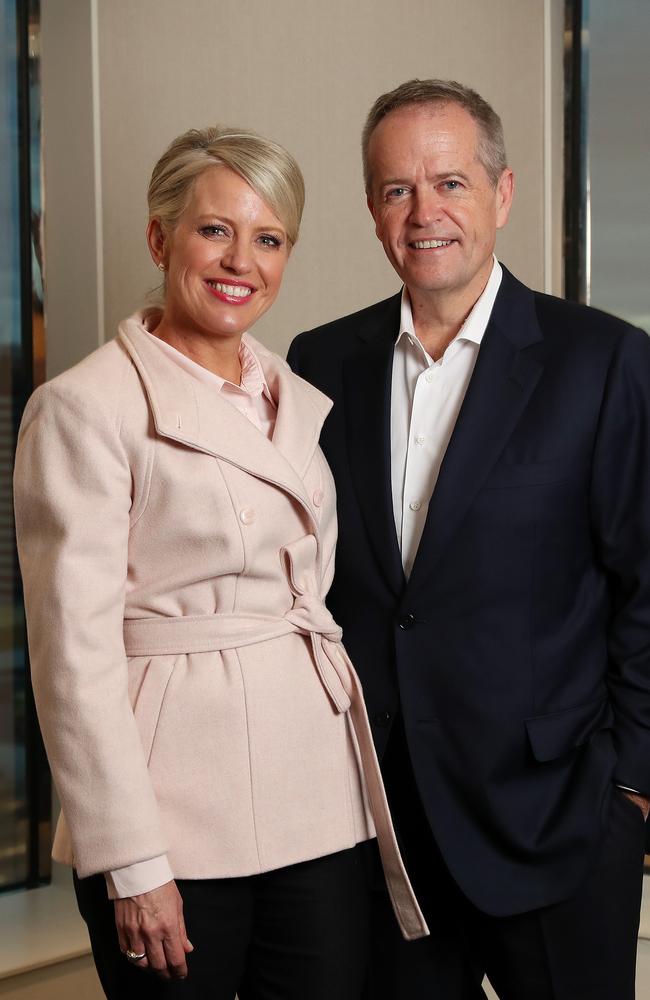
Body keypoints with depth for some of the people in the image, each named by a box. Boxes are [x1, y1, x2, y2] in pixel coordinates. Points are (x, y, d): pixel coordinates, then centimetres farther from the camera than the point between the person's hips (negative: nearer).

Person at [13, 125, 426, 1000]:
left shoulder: (304, 403, 12)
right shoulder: (86, 408, -8)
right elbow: (75, 649, -11)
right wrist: (131, 865, -13)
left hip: (320, 811, 6)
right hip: (176, 818, -5)